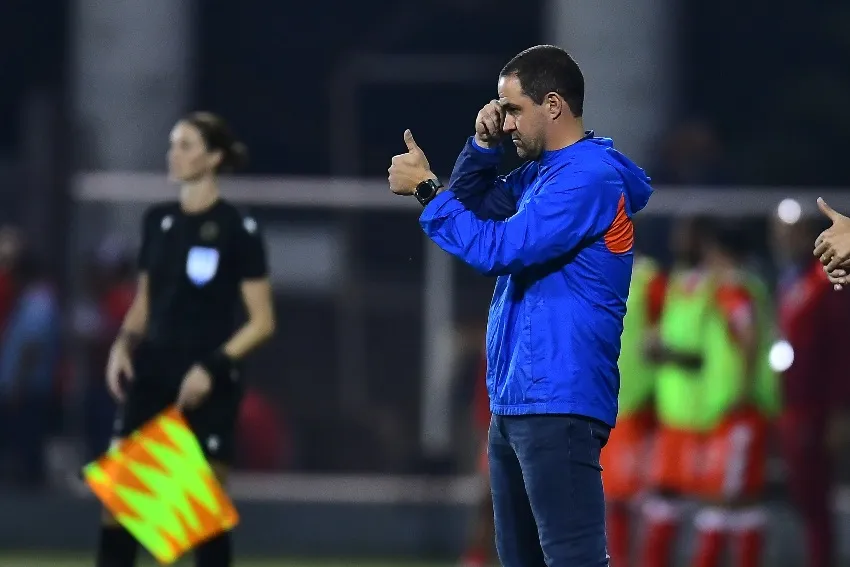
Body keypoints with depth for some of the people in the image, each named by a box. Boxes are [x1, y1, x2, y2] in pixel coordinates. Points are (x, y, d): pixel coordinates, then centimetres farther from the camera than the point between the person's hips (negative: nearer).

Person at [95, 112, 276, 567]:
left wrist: (212, 366, -18)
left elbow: (262, 321, -8)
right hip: (151, 375, 5)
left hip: (206, 386, -5)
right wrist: (123, 344, -2)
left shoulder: (237, 230, -9)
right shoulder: (157, 221, 8)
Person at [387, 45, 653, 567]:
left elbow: (495, 248, -20)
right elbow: (476, 207, 26)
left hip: (558, 406, -10)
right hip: (515, 403, 11)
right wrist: (484, 146, 8)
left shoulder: (588, 178, -15)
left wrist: (425, 187, -11)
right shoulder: (541, 172, 16)